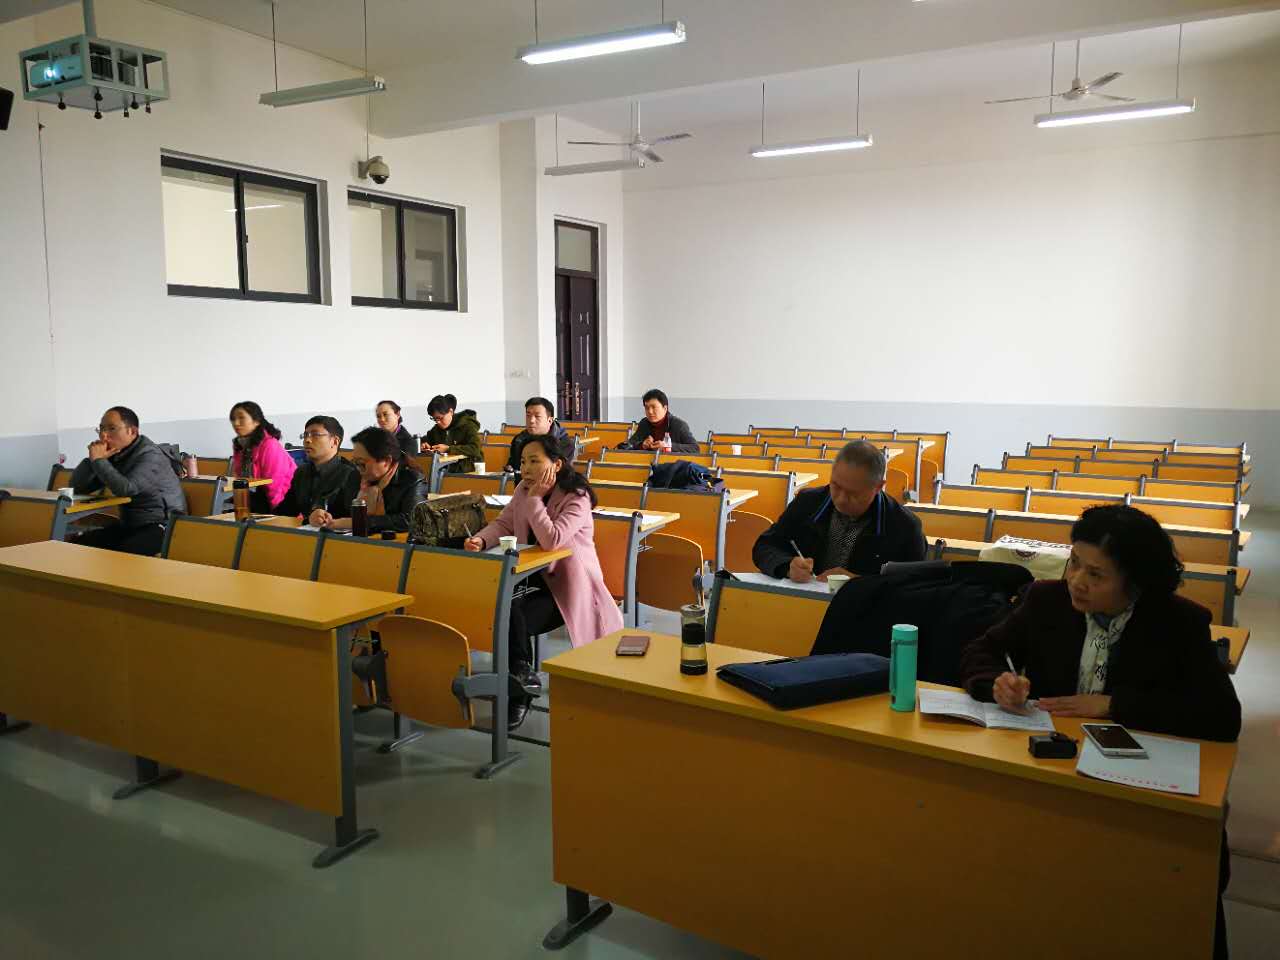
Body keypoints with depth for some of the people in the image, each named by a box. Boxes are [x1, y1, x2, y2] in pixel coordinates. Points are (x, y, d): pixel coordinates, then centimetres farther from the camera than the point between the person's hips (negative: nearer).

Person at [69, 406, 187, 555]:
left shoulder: (150, 456, -15)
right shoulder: (113, 454, 9)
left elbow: (126, 489, -30)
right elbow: (77, 487, 8)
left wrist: (98, 460, -18)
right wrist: (93, 459, -8)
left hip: (161, 526, -8)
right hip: (129, 525, 8)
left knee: (120, 554, -32)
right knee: (80, 543, -8)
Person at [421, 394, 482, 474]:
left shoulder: (467, 425, -3)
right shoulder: (436, 430, 16)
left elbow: (475, 449, -17)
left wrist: (448, 449, -23)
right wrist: (424, 445, 5)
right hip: (445, 469, 5)